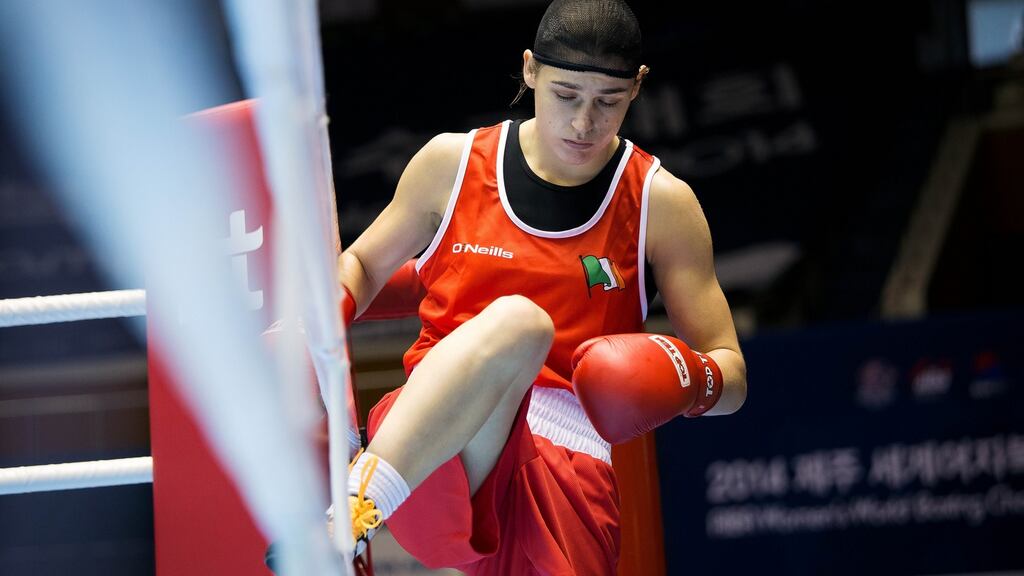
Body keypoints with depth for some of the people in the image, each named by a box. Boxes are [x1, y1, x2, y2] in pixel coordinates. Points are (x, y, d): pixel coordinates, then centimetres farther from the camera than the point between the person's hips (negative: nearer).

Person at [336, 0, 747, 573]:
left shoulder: (662, 204, 7)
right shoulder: (453, 162, 9)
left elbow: (732, 377, 10)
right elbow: (363, 265, 24)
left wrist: (689, 380, -14)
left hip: (566, 471, 1)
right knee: (515, 320, -32)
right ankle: (352, 511, -46)